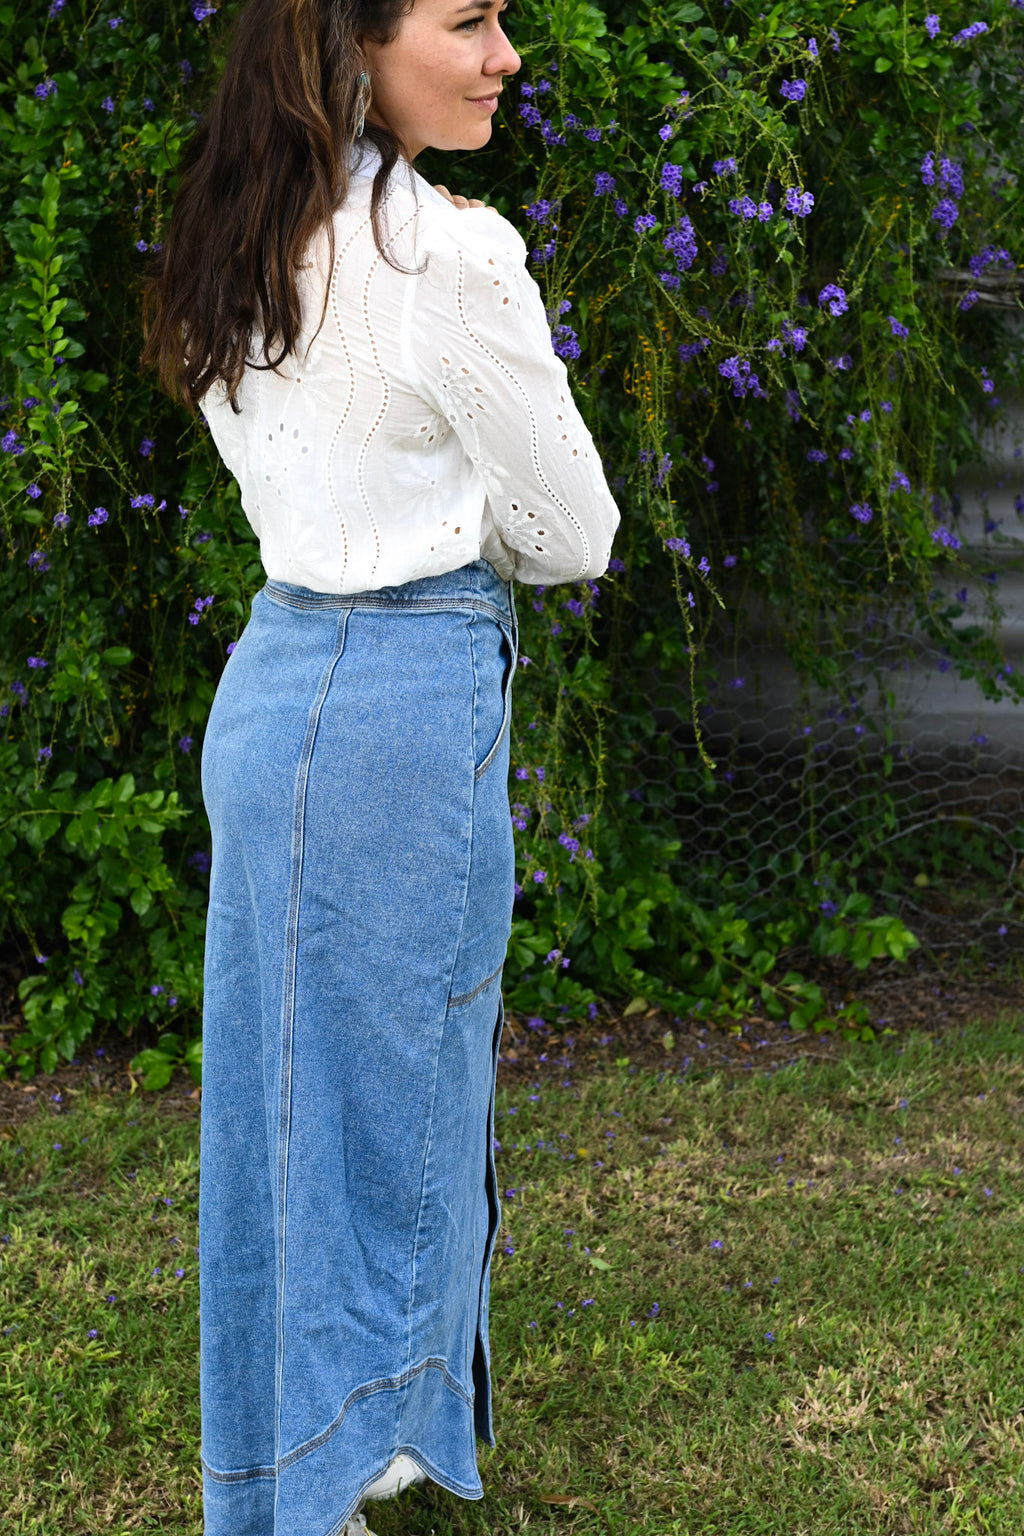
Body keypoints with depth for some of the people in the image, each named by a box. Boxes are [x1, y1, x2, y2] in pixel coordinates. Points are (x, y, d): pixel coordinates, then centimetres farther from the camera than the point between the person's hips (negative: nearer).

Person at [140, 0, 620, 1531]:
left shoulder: (245, 256, 9)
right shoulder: (452, 252, -17)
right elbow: (573, 537, -7)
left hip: (272, 675, 9)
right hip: (403, 713, -9)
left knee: (283, 1095, 19)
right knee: (385, 1118, 4)